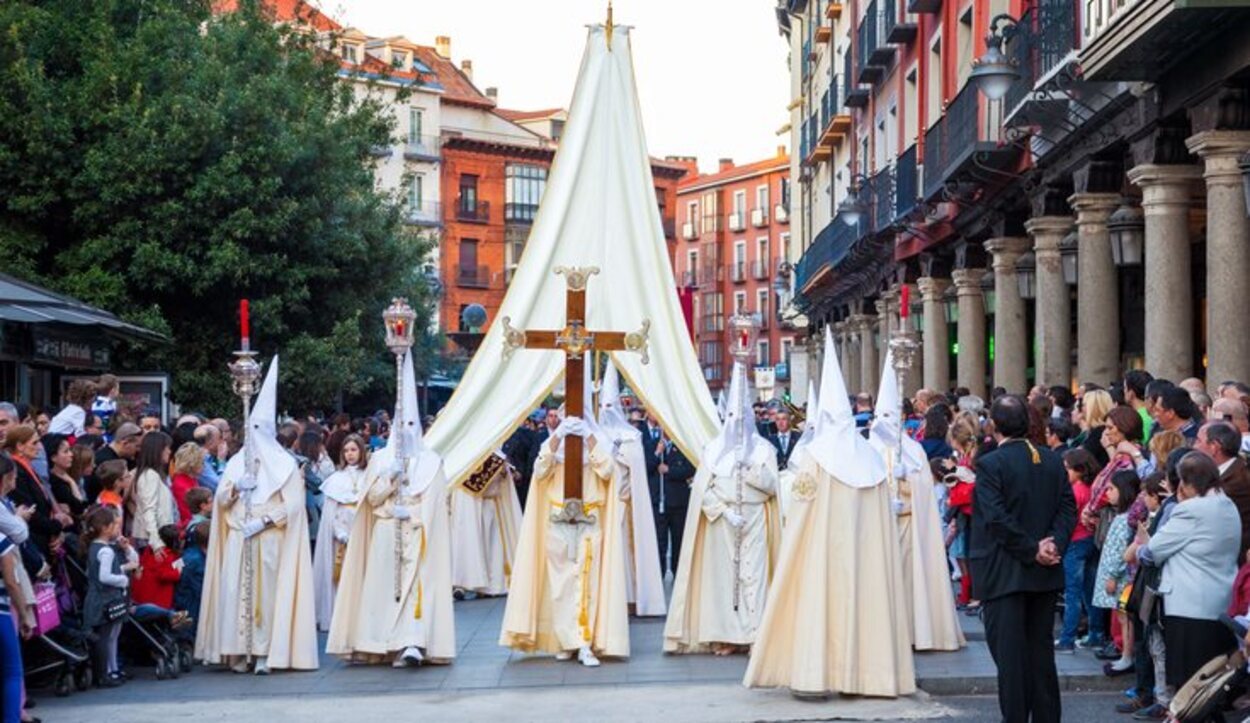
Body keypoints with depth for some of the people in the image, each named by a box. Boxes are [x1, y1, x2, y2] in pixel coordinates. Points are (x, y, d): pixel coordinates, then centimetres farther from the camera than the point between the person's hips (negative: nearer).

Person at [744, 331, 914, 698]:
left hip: (821, 545, -4)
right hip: (864, 547, 4)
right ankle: (862, 669, 11)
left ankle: (815, 673, -6)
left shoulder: (815, 454, -7)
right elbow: (882, 513, 6)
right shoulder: (870, 456, 4)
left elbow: (802, 504, -6)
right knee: (864, 594, 8)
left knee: (818, 600, -2)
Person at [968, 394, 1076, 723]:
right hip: (1045, 574, 6)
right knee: (1041, 650, 13)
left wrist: (1032, 551, -13)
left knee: (1009, 656, -2)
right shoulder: (1053, 461, 6)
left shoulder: (990, 464, -13)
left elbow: (997, 518, -19)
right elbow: (1068, 508, 3)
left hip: (1003, 573, -6)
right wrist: (1054, 544, -6)